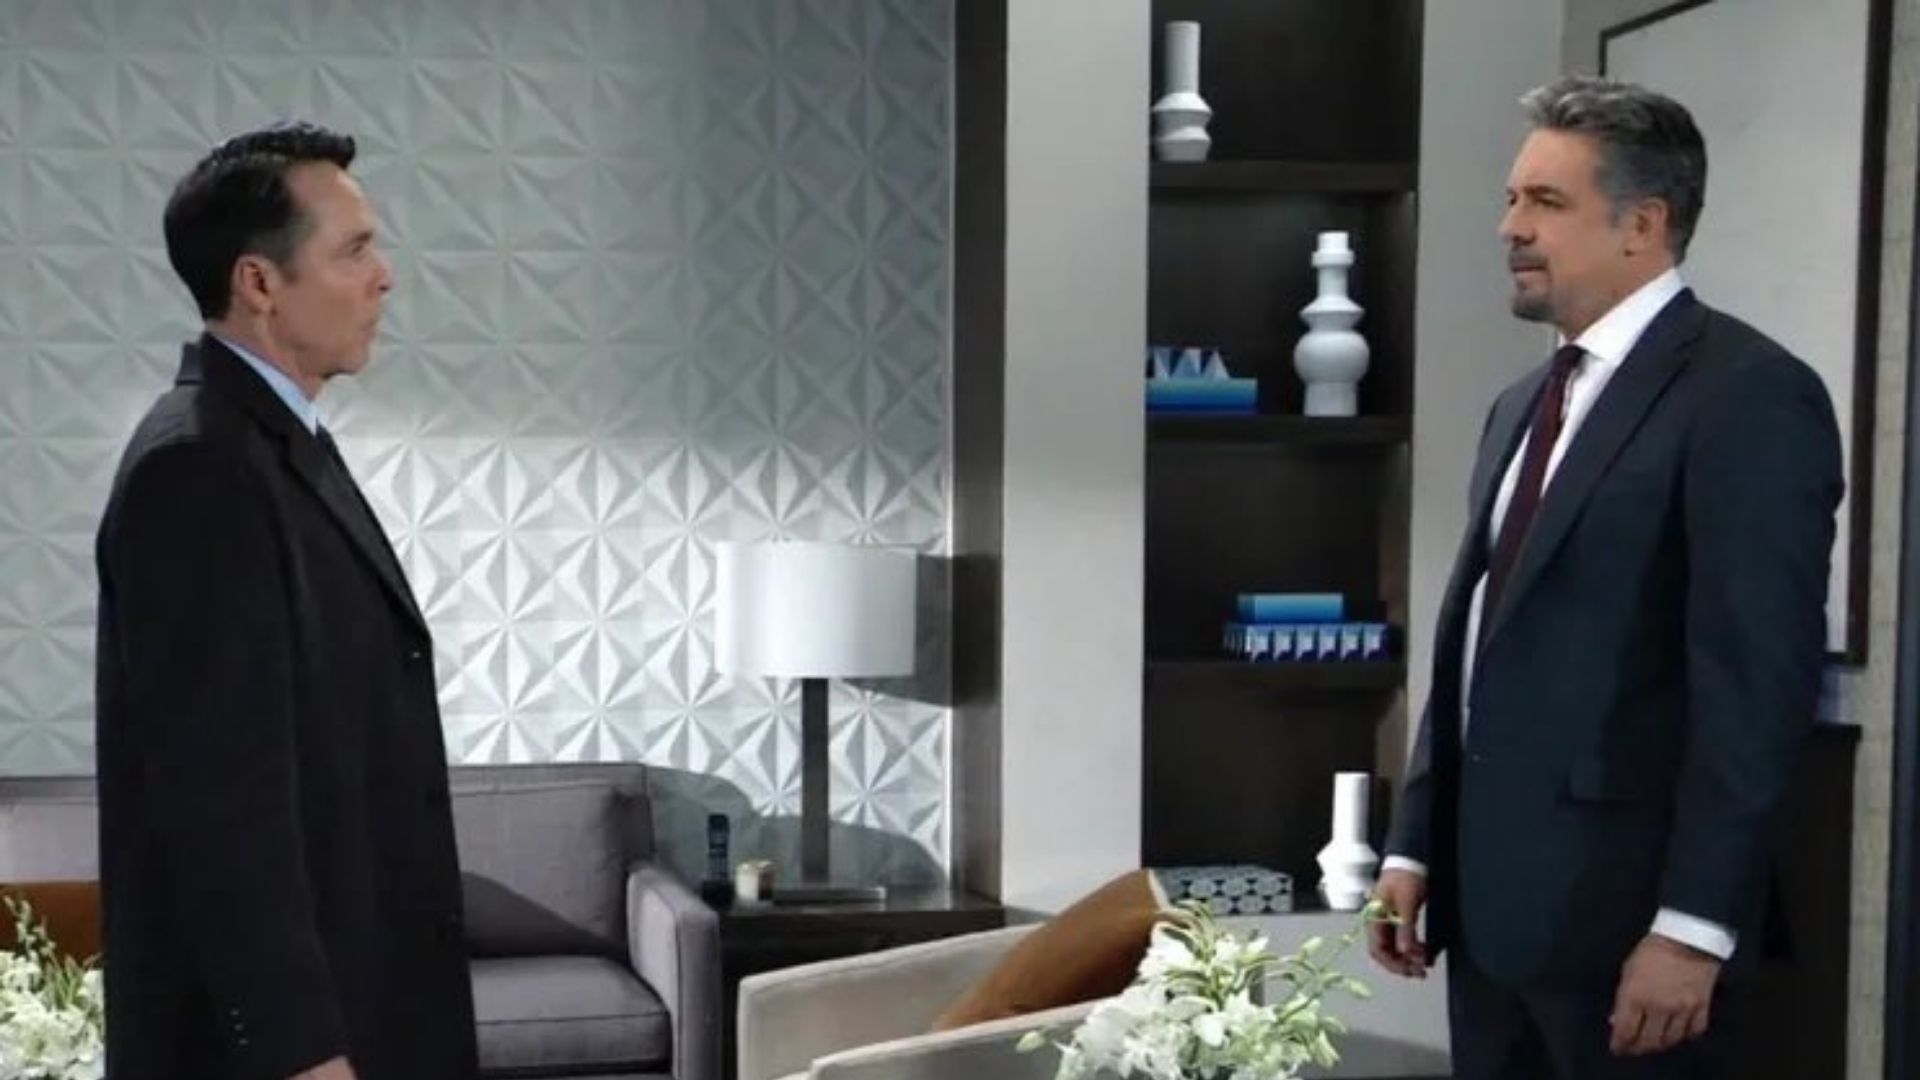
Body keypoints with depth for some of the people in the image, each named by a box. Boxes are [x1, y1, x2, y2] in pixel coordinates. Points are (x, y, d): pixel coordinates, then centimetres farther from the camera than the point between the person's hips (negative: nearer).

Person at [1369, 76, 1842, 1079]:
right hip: (1491, 896, 8)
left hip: (1620, 911, -7)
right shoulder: (1524, 403, 15)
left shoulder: (1750, 396, -11)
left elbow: (1758, 684, -17)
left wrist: (1693, 924, -19)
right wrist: (1414, 844, 13)